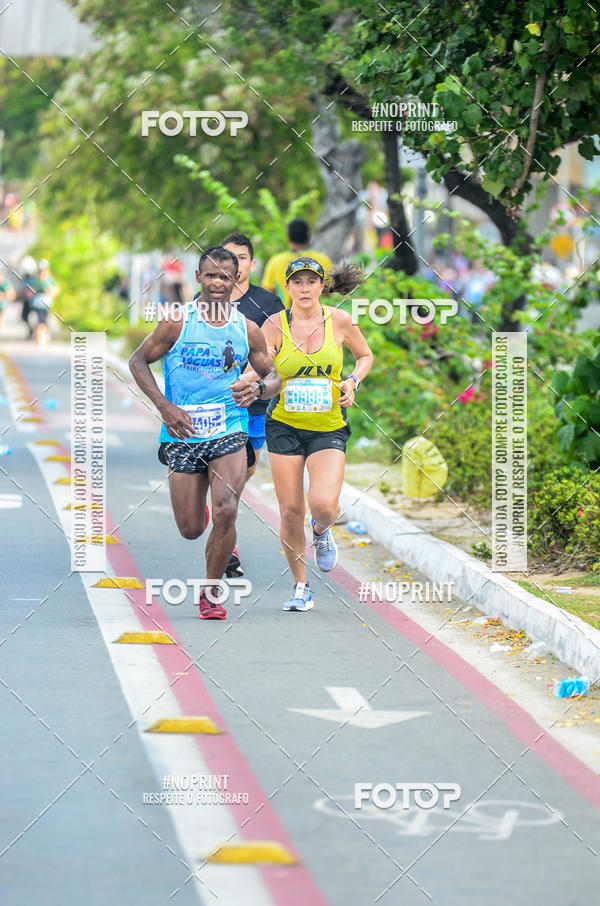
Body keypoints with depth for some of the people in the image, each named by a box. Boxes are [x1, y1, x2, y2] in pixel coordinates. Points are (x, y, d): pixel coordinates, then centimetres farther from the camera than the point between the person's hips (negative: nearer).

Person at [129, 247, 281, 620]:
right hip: (184, 435, -1)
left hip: (229, 434, 1)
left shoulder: (248, 330, 3)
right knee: (191, 529, 2)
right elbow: (139, 361, 3)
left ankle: (211, 592, -2)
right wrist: (164, 405, -9)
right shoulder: (177, 322, -4)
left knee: (225, 513, -19)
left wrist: (258, 387, -11)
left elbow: (274, 377, 14)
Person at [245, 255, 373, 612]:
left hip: (329, 426, 0)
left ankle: (322, 532, 19)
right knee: (291, 511, 0)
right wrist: (248, 382, -35)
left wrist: (352, 382, -3)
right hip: (285, 426, 0)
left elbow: (366, 356, 15)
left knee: (324, 505, -19)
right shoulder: (275, 325, -5)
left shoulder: (340, 321, -2)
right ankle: (301, 587, 19)